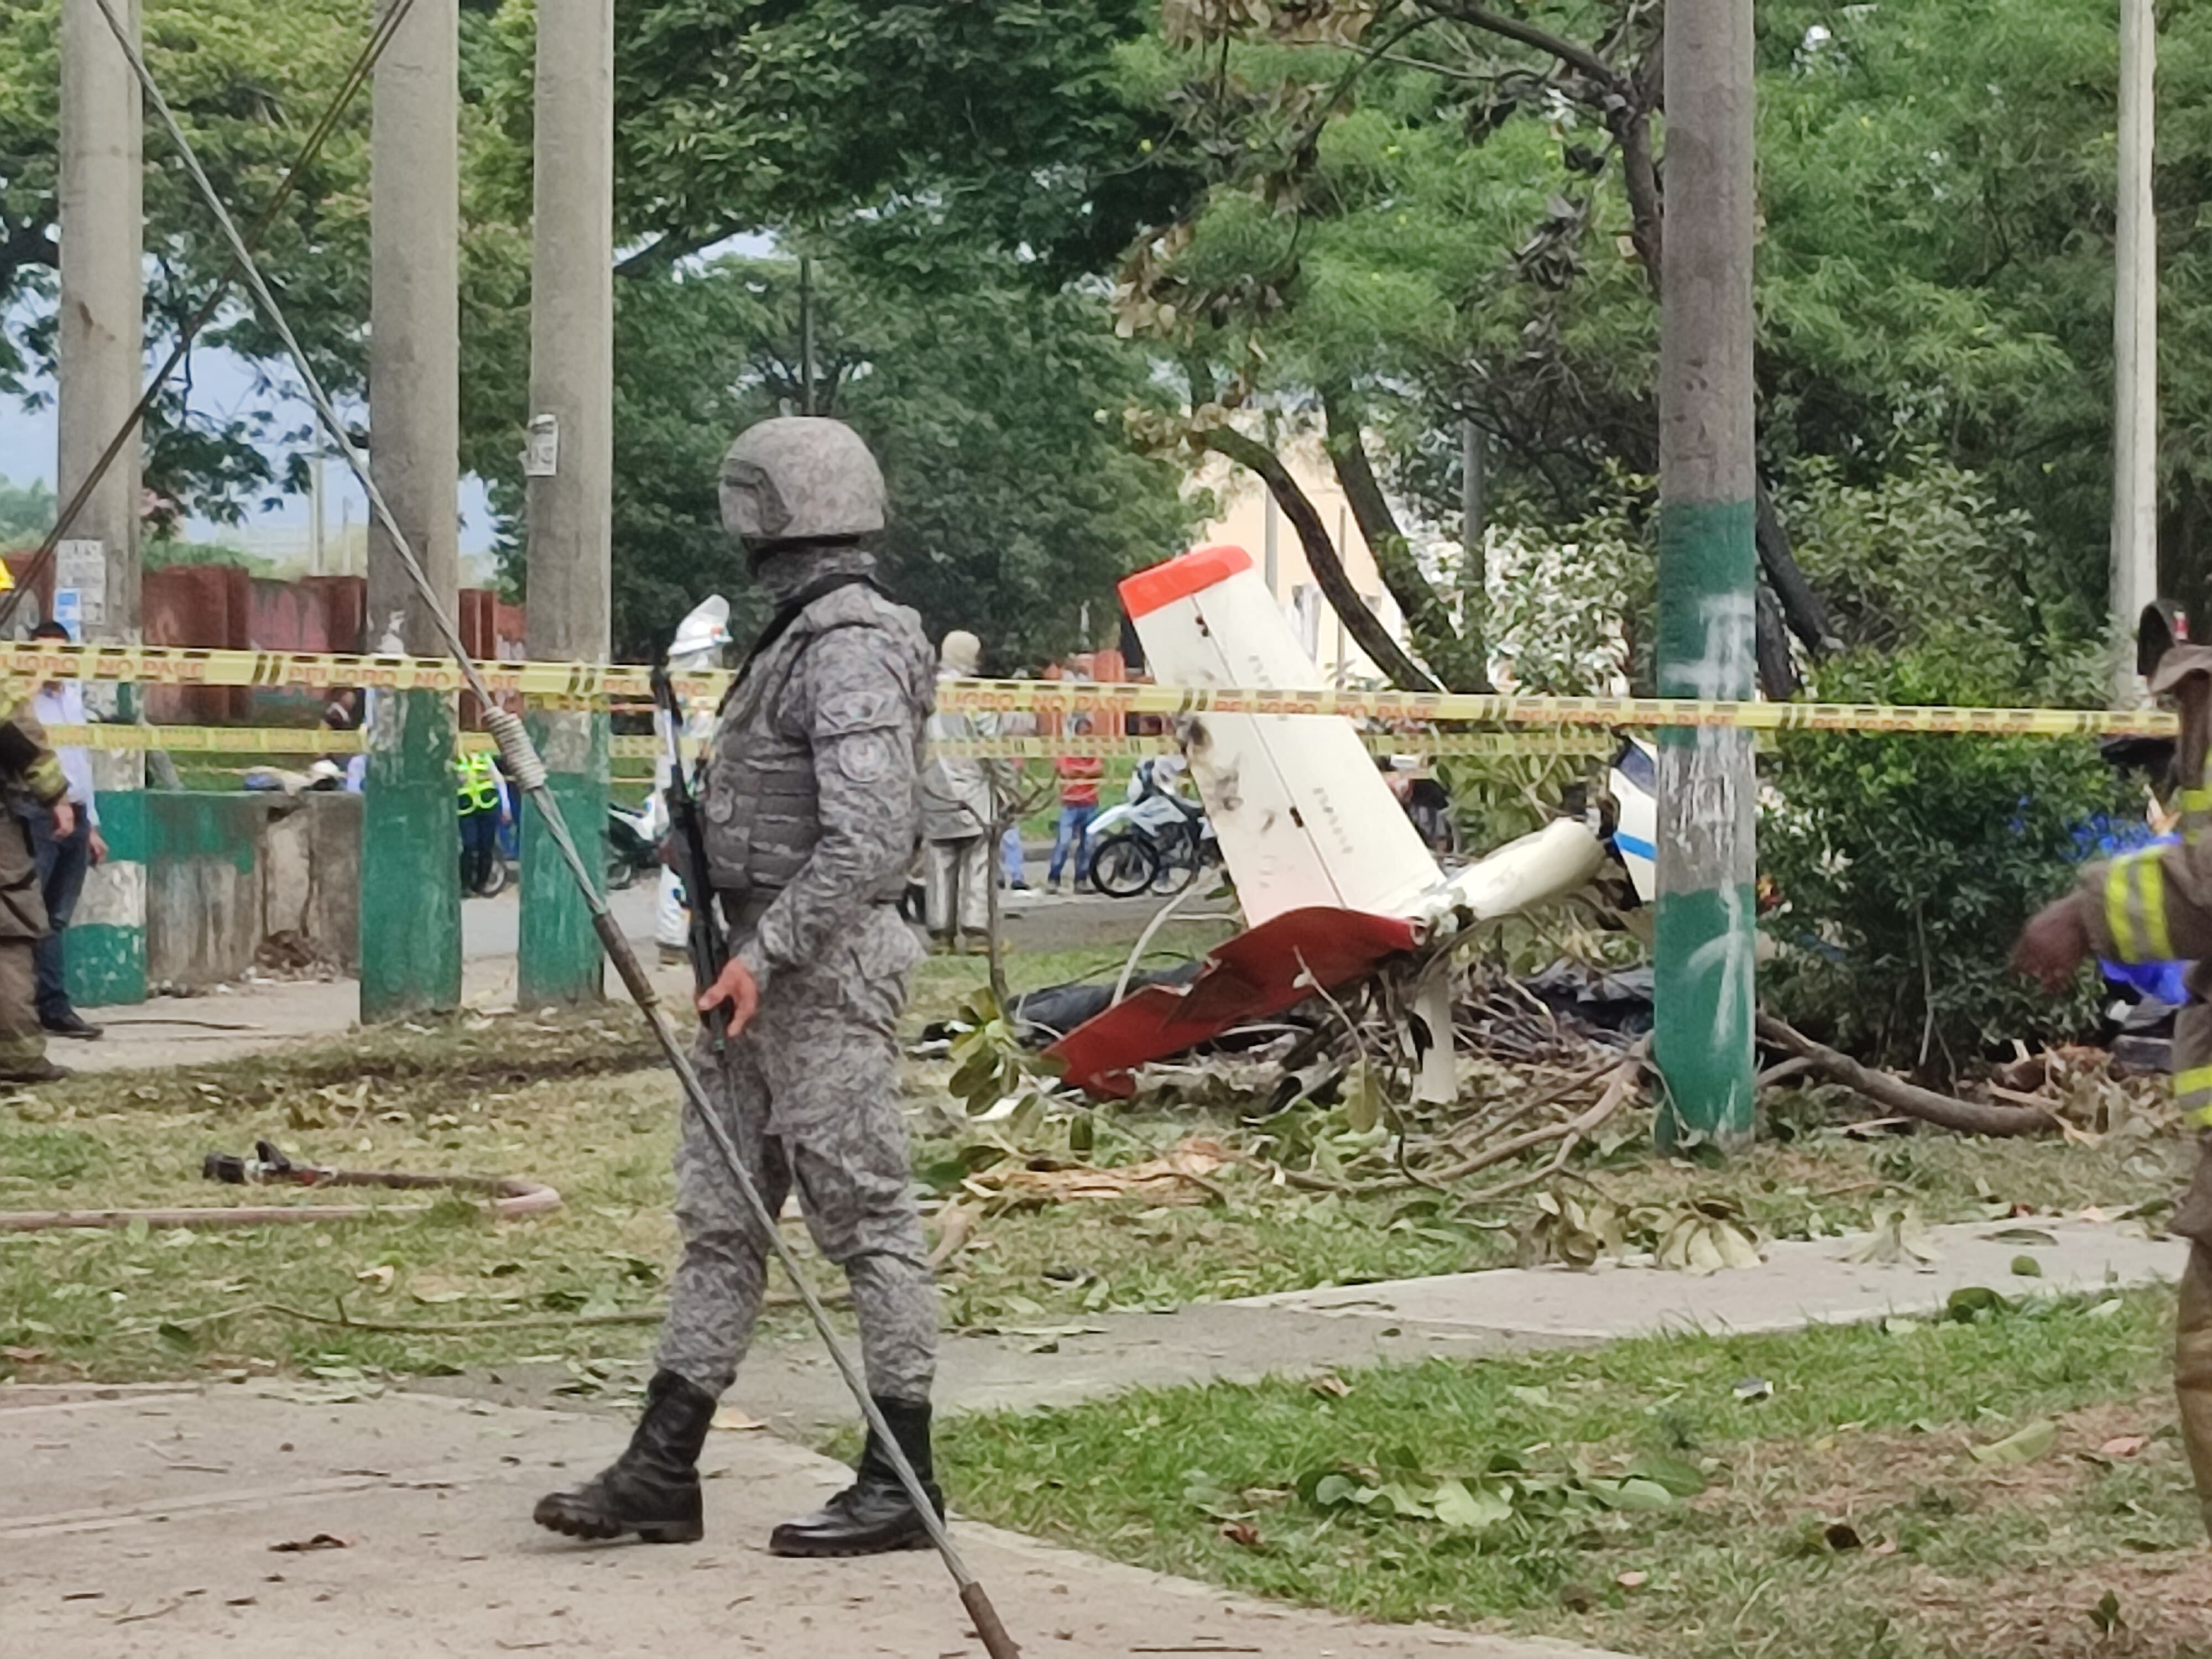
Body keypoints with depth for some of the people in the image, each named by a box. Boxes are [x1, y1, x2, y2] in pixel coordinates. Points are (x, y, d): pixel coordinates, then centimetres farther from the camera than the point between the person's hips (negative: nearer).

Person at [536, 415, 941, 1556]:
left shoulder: (852, 649, -16)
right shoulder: (803, 637, 17)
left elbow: (869, 842, -24)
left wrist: (767, 953, -22)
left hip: (823, 969, -11)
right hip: (770, 961, 11)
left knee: (865, 1217, -4)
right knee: (719, 1215, 10)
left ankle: (902, 1483, 3)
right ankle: (662, 1471, 14)